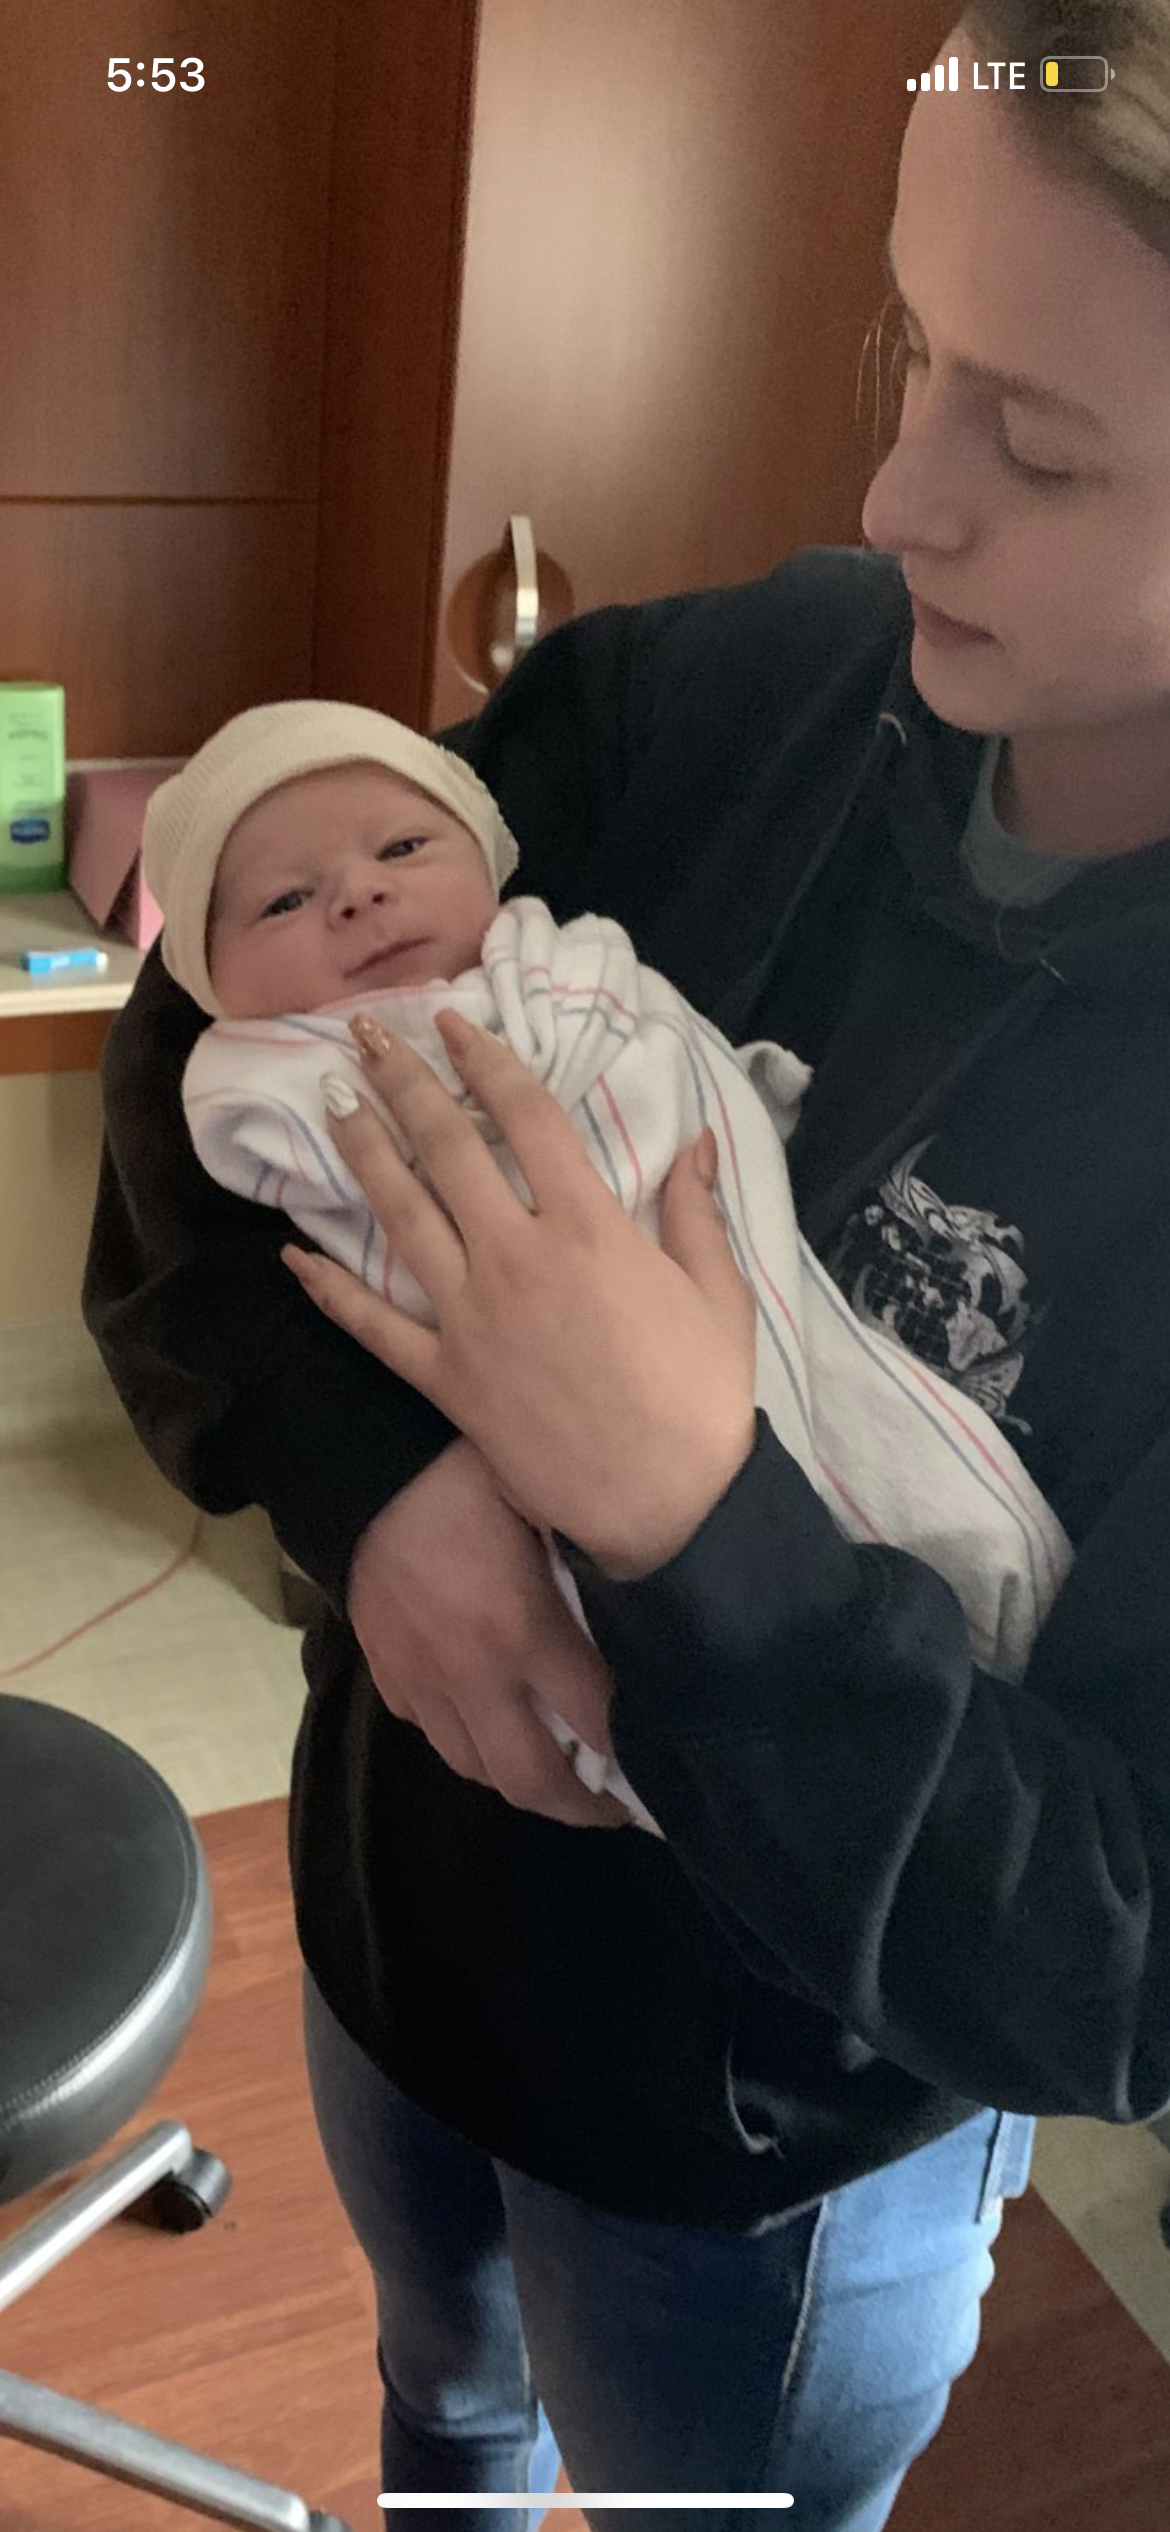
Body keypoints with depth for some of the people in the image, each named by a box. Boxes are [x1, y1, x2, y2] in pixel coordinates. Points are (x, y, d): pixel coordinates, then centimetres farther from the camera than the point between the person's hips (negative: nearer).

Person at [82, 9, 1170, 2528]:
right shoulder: (711, 692, -18)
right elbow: (196, 1070, -10)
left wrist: (690, 1512, -37)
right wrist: (367, 1462, -26)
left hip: (775, 2139, -3)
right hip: (396, 1888, 4)